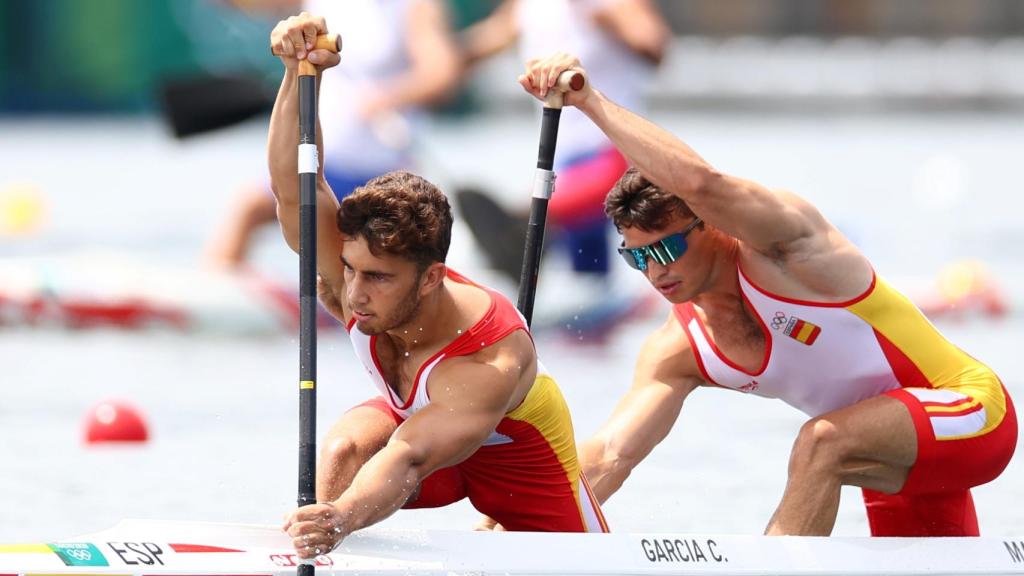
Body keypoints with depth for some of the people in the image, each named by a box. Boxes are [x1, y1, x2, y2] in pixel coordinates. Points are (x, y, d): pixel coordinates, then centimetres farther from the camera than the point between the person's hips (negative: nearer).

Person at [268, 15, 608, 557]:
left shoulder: (491, 363, -46)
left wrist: (343, 518, -80)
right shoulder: (362, 289, -30)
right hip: (417, 421, 2)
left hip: (516, 453, -2)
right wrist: (300, 74, -58)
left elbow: (409, 460, -60)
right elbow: (294, 188, -42)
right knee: (344, 450, -30)